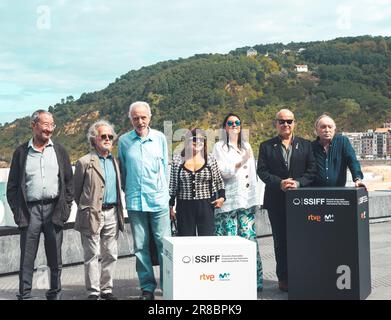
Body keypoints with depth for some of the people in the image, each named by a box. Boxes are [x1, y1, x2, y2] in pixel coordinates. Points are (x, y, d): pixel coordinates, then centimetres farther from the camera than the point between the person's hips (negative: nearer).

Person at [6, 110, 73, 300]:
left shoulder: (60, 151, 11)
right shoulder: (21, 152, 7)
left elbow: (69, 181, 10)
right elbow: (12, 186, 6)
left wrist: (66, 207, 1)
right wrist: (17, 211, -3)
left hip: (54, 210, 1)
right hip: (30, 210, -1)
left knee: (55, 259, 7)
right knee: (27, 258, 0)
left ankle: (55, 294, 18)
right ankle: (24, 295, 7)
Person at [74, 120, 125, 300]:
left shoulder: (114, 162, 13)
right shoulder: (85, 162, -4)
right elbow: (76, 191, 1)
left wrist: (118, 212, 12)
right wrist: (86, 209, 5)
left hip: (112, 213, 6)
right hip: (92, 215, -5)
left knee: (111, 255, 10)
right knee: (92, 255, 0)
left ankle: (106, 289, 20)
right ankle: (93, 292, 7)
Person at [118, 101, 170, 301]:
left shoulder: (160, 138, 5)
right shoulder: (124, 141, 4)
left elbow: (165, 167, 13)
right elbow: (122, 170, 14)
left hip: (159, 200, 0)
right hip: (135, 201, 1)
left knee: (164, 244, -1)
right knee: (140, 247, 5)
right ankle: (147, 288, 14)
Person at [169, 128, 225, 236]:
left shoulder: (210, 159, 6)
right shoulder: (177, 160, 5)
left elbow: (218, 182, 12)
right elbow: (172, 185, 8)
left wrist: (221, 197, -3)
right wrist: (171, 206, 7)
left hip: (206, 207, 0)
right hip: (184, 207, 0)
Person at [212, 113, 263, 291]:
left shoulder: (246, 146, 18)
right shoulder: (219, 147, 4)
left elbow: (253, 173, 18)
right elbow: (222, 171, -7)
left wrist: (255, 197, 12)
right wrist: (241, 163, -20)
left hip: (247, 199, 4)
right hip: (228, 200, -4)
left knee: (249, 237, -2)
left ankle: (254, 279, 2)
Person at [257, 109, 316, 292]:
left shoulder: (305, 145, 9)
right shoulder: (266, 146, 6)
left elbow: (311, 170, 2)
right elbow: (262, 171, -3)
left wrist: (297, 183, -14)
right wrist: (280, 183, -17)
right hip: (276, 201, 0)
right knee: (281, 241, 4)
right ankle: (283, 278, 11)